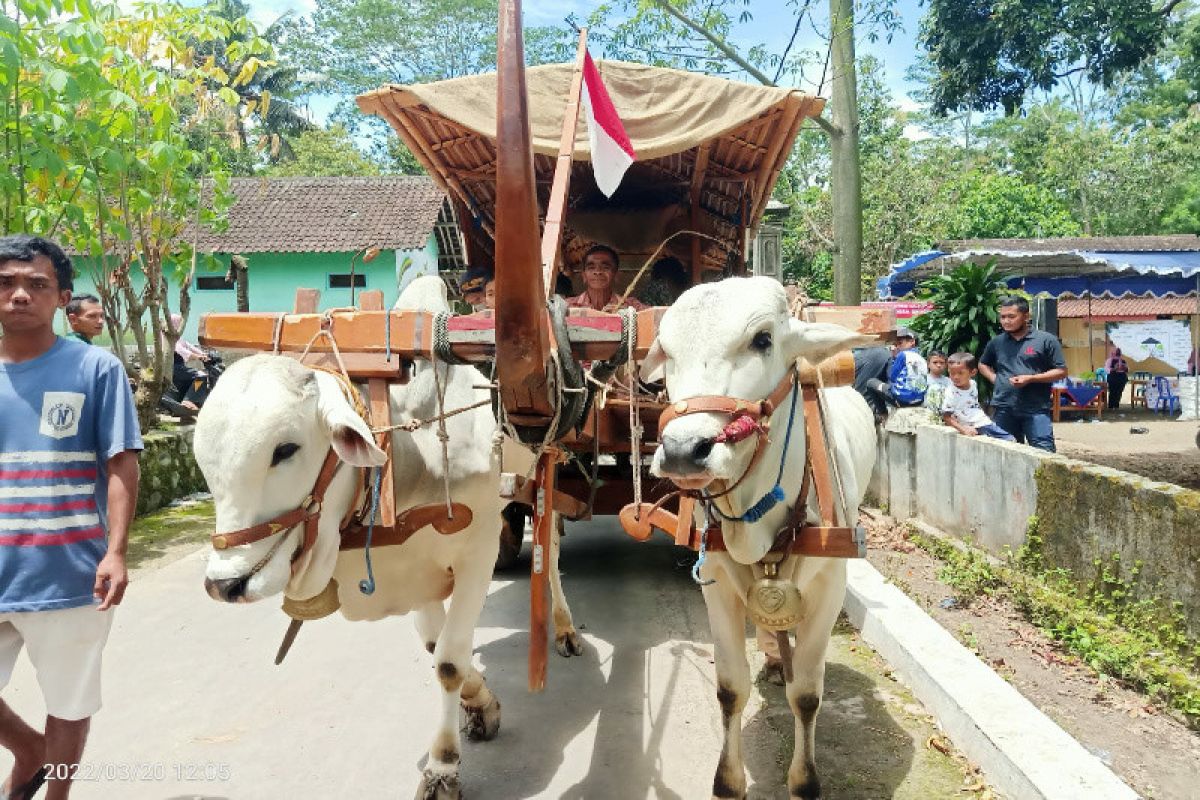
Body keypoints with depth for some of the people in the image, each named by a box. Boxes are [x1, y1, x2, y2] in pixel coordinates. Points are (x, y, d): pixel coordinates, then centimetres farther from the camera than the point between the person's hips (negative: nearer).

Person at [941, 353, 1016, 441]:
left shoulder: (973, 384, 6)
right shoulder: (950, 393, -14)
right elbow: (947, 417, -14)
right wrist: (963, 429, -23)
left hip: (985, 423, 7)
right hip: (972, 430, -7)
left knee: (1011, 440, 3)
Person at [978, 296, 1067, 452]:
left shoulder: (1046, 340, 1)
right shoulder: (997, 342, 14)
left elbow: (1061, 371, 0)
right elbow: (983, 364, 29)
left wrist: (1030, 378, -12)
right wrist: (994, 379, 9)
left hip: (1035, 410, -4)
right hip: (1003, 410, 4)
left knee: (1044, 451, -10)